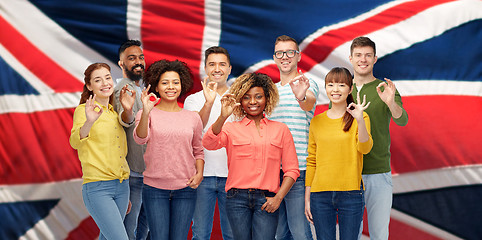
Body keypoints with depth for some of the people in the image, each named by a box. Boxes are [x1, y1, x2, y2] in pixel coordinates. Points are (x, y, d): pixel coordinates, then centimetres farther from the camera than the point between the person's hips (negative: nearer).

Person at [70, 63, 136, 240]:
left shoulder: (114, 113, 14)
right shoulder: (83, 110, -6)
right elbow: (75, 142, -21)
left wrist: (129, 109, 11)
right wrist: (89, 122, -42)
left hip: (122, 186, 7)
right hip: (97, 187, -7)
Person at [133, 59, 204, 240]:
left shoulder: (193, 118, 8)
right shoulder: (148, 115, -1)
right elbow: (140, 139, -19)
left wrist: (199, 173, -2)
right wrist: (146, 112, -36)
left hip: (185, 189, 2)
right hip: (155, 189, -2)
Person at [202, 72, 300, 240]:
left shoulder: (280, 129, 13)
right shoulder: (231, 128, 10)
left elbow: (292, 169, 11)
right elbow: (209, 144, -11)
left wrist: (278, 198, -3)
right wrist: (222, 117, -25)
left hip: (266, 201, 0)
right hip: (238, 199, 0)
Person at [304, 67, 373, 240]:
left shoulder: (360, 118, 3)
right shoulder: (317, 121, 9)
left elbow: (365, 148, -13)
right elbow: (311, 161, 12)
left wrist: (360, 120, -29)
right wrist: (307, 198, 8)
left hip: (351, 193, -2)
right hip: (320, 194, 2)